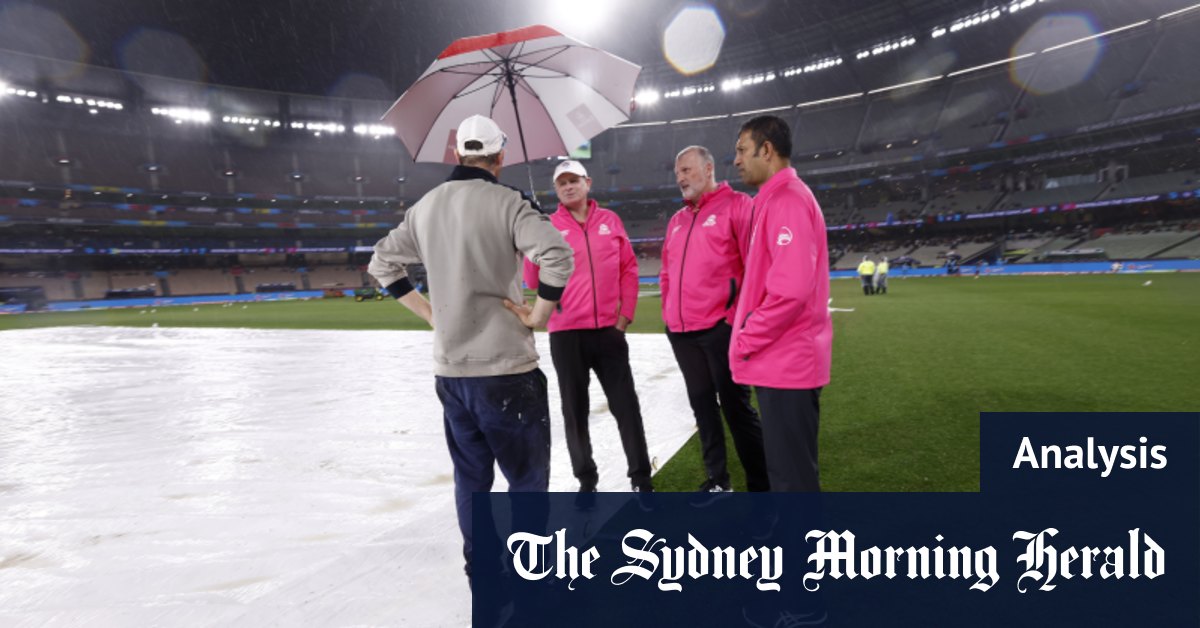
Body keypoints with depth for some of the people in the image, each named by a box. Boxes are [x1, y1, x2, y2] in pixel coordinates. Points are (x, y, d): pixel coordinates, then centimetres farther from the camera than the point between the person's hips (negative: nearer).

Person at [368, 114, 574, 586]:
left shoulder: (426, 206, 8)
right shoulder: (506, 202, -10)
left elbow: (382, 263, 17)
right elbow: (558, 257, -25)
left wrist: (430, 313, 14)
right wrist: (539, 313, -11)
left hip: (449, 368, 6)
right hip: (505, 368, -6)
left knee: (471, 475, 18)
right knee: (527, 477, 7)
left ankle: (480, 574, 30)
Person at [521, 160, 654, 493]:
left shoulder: (610, 221, 7)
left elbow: (629, 269, 9)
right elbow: (534, 282, -5)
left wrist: (624, 316, 2)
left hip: (609, 331, 1)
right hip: (566, 334, -1)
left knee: (626, 405, 5)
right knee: (575, 411, 8)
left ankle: (641, 477, 19)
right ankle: (586, 480, 24)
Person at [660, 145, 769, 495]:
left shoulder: (737, 206, -4)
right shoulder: (677, 221, 18)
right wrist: (670, 313, 16)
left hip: (720, 328, -7)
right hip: (681, 332, 7)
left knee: (735, 405, -1)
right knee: (702, 404, 13)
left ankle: (761, 485, 13)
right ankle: (717, 480, 26)